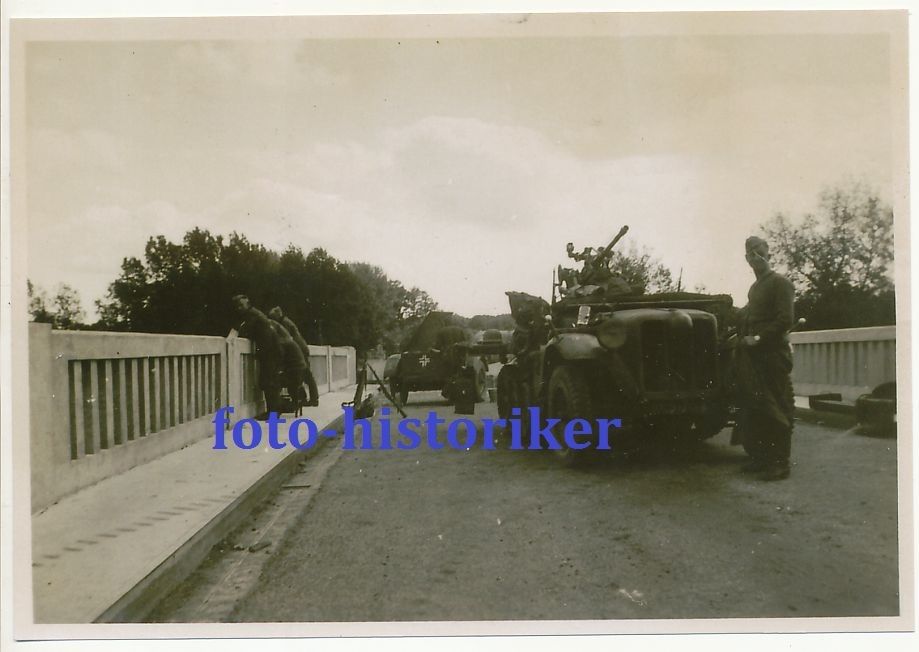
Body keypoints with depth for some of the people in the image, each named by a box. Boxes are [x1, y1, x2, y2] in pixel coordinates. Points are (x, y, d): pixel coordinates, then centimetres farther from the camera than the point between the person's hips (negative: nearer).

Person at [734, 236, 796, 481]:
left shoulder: (780, 283, -3)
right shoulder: (755, 287, 21)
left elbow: (785, 320, -13)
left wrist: (759, 338, -17)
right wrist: (742, 336, 8)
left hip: (772, 355, -8)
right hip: (752, 357, 8)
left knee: (776, 410, -5)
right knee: (753, 410, 8)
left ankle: (780, 463, -1)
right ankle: (760, 458, 17)